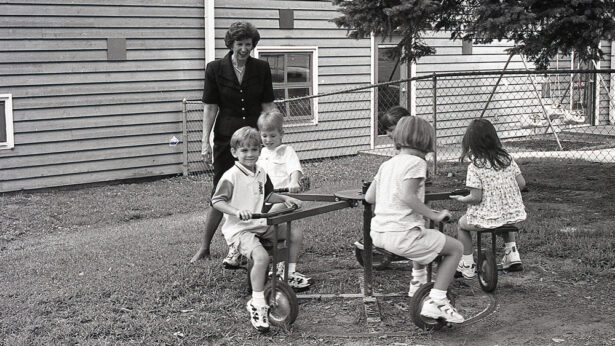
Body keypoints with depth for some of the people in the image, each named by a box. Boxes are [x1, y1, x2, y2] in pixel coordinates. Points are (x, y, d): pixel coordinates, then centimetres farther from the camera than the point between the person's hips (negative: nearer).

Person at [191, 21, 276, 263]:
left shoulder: (261, 68, 2)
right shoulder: (215, 69, -1)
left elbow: (268, 106, 5)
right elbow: (210, 108, -1)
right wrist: (205, 141, -6)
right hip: (226, 138, -1)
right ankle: (204, 247, 14)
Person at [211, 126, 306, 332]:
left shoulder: (261, 173, 10)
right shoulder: (231, 176, -15)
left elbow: (267, 195, 26)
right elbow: (216, 201, -19)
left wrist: (285, 199, 9)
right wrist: (236, 211, -34)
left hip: (259, 224, 8)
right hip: (238, 229, -8)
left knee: (296, 235, 3)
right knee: (261, 257, -31)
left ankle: (289, 276, 19)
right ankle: (257, 303, -20)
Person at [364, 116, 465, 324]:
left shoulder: (386, 164, 14)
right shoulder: (416, 162, -9)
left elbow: (369, 197, 12)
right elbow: (407, 196, -22)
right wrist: (434, 215, -16)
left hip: (378, 235, 9)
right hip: (402, 236, -9)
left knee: (423, 236, 37)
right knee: (455, 248, 6)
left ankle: (418, 280, 45)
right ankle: (436, 301, -1)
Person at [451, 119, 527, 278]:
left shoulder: (475, 167, -16)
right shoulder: (506, 158, 0)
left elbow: (476, 198, -19)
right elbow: (521, 183, 2)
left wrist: (462, 199, 0)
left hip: (486, 217, -5)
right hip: (513, 214, 5)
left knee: (462, 224, 25)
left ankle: (467, 265, 25)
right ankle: (512, 254, 30)